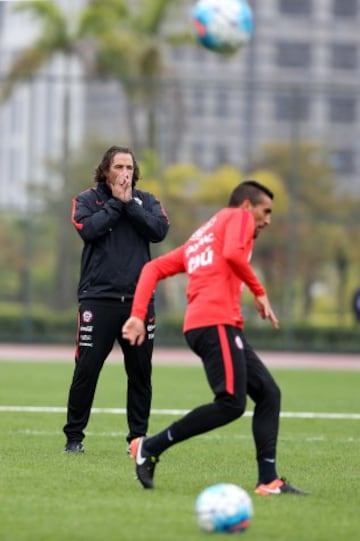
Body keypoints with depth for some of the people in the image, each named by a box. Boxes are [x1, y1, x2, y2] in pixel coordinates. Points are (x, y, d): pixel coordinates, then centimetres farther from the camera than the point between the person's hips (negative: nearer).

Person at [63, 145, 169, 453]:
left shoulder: (145, 201, 11)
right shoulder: (88, 200, 5)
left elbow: (160, 230, -7)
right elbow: (87, 229, -14)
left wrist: (129, 203, -9)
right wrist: (116, 203, -8)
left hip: (139, 300, 2)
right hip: (98, 299, -2)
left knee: (140, 372, 5)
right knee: (86, 370, -4)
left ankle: (139, 437, 14)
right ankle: (74, 437, 6)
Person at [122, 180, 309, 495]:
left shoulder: (201, 237, 31)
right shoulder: (239, 216, 9)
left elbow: (153, 268, 23)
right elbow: (233, 254, -14)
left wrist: (138, 315, 13)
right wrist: (259, 292, -5)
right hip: (216, 323, -10)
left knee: (269, 393, 8)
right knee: (231, 404, -17)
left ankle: (268, 481, 0)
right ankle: (150, 447, -10)